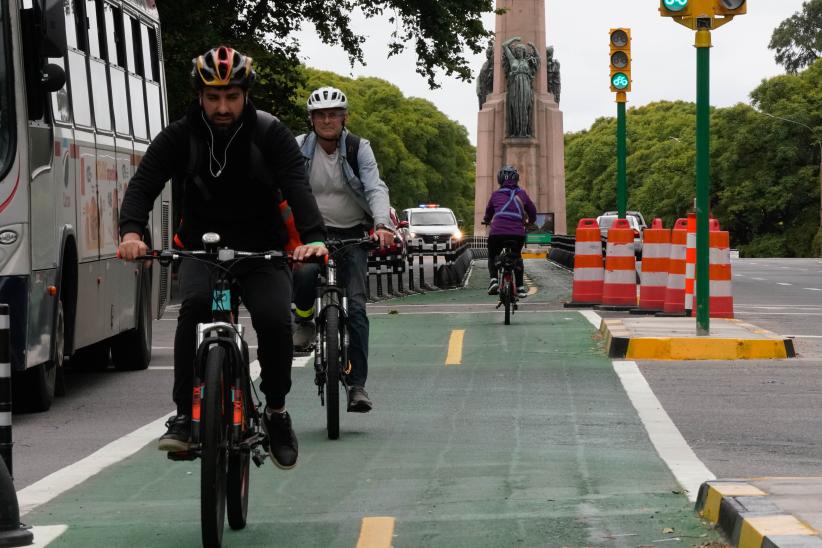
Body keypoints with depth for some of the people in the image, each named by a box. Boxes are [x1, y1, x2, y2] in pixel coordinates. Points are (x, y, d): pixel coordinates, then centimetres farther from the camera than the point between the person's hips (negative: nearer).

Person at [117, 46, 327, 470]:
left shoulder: (270, 134, -8)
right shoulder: (180, 137, -5)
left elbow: (298, 187, -21)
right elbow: (144, 183, -16)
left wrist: (314, 238, -40)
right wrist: (131, 232, -37)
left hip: (262, 251, 0)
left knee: (274, 319, -26)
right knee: (195, 304, -31)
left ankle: (276, 412, -1)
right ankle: (184, 416, -24)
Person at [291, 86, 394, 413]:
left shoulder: (358, 149, -4)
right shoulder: (298, 149, -3)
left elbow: (376, 189, -15)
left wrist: (382, 225, -34)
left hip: (352, 236, 0)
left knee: (356, 307, -9)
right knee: (304, 273, -33)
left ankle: (357, 385, -5)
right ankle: (303, 320, 1)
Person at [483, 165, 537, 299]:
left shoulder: (496, 194, 13)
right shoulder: (522, 194, 14)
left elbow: (488, 212, 28)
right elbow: (532, 211, 25)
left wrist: (486, 220, 51)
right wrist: (529, 222, 47)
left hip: (497, 232, -1)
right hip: (518, 232, 1)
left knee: (492, 256, 24)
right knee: (517, 256, 28)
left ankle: (494, 279, -2)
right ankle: (520, 287, 20)